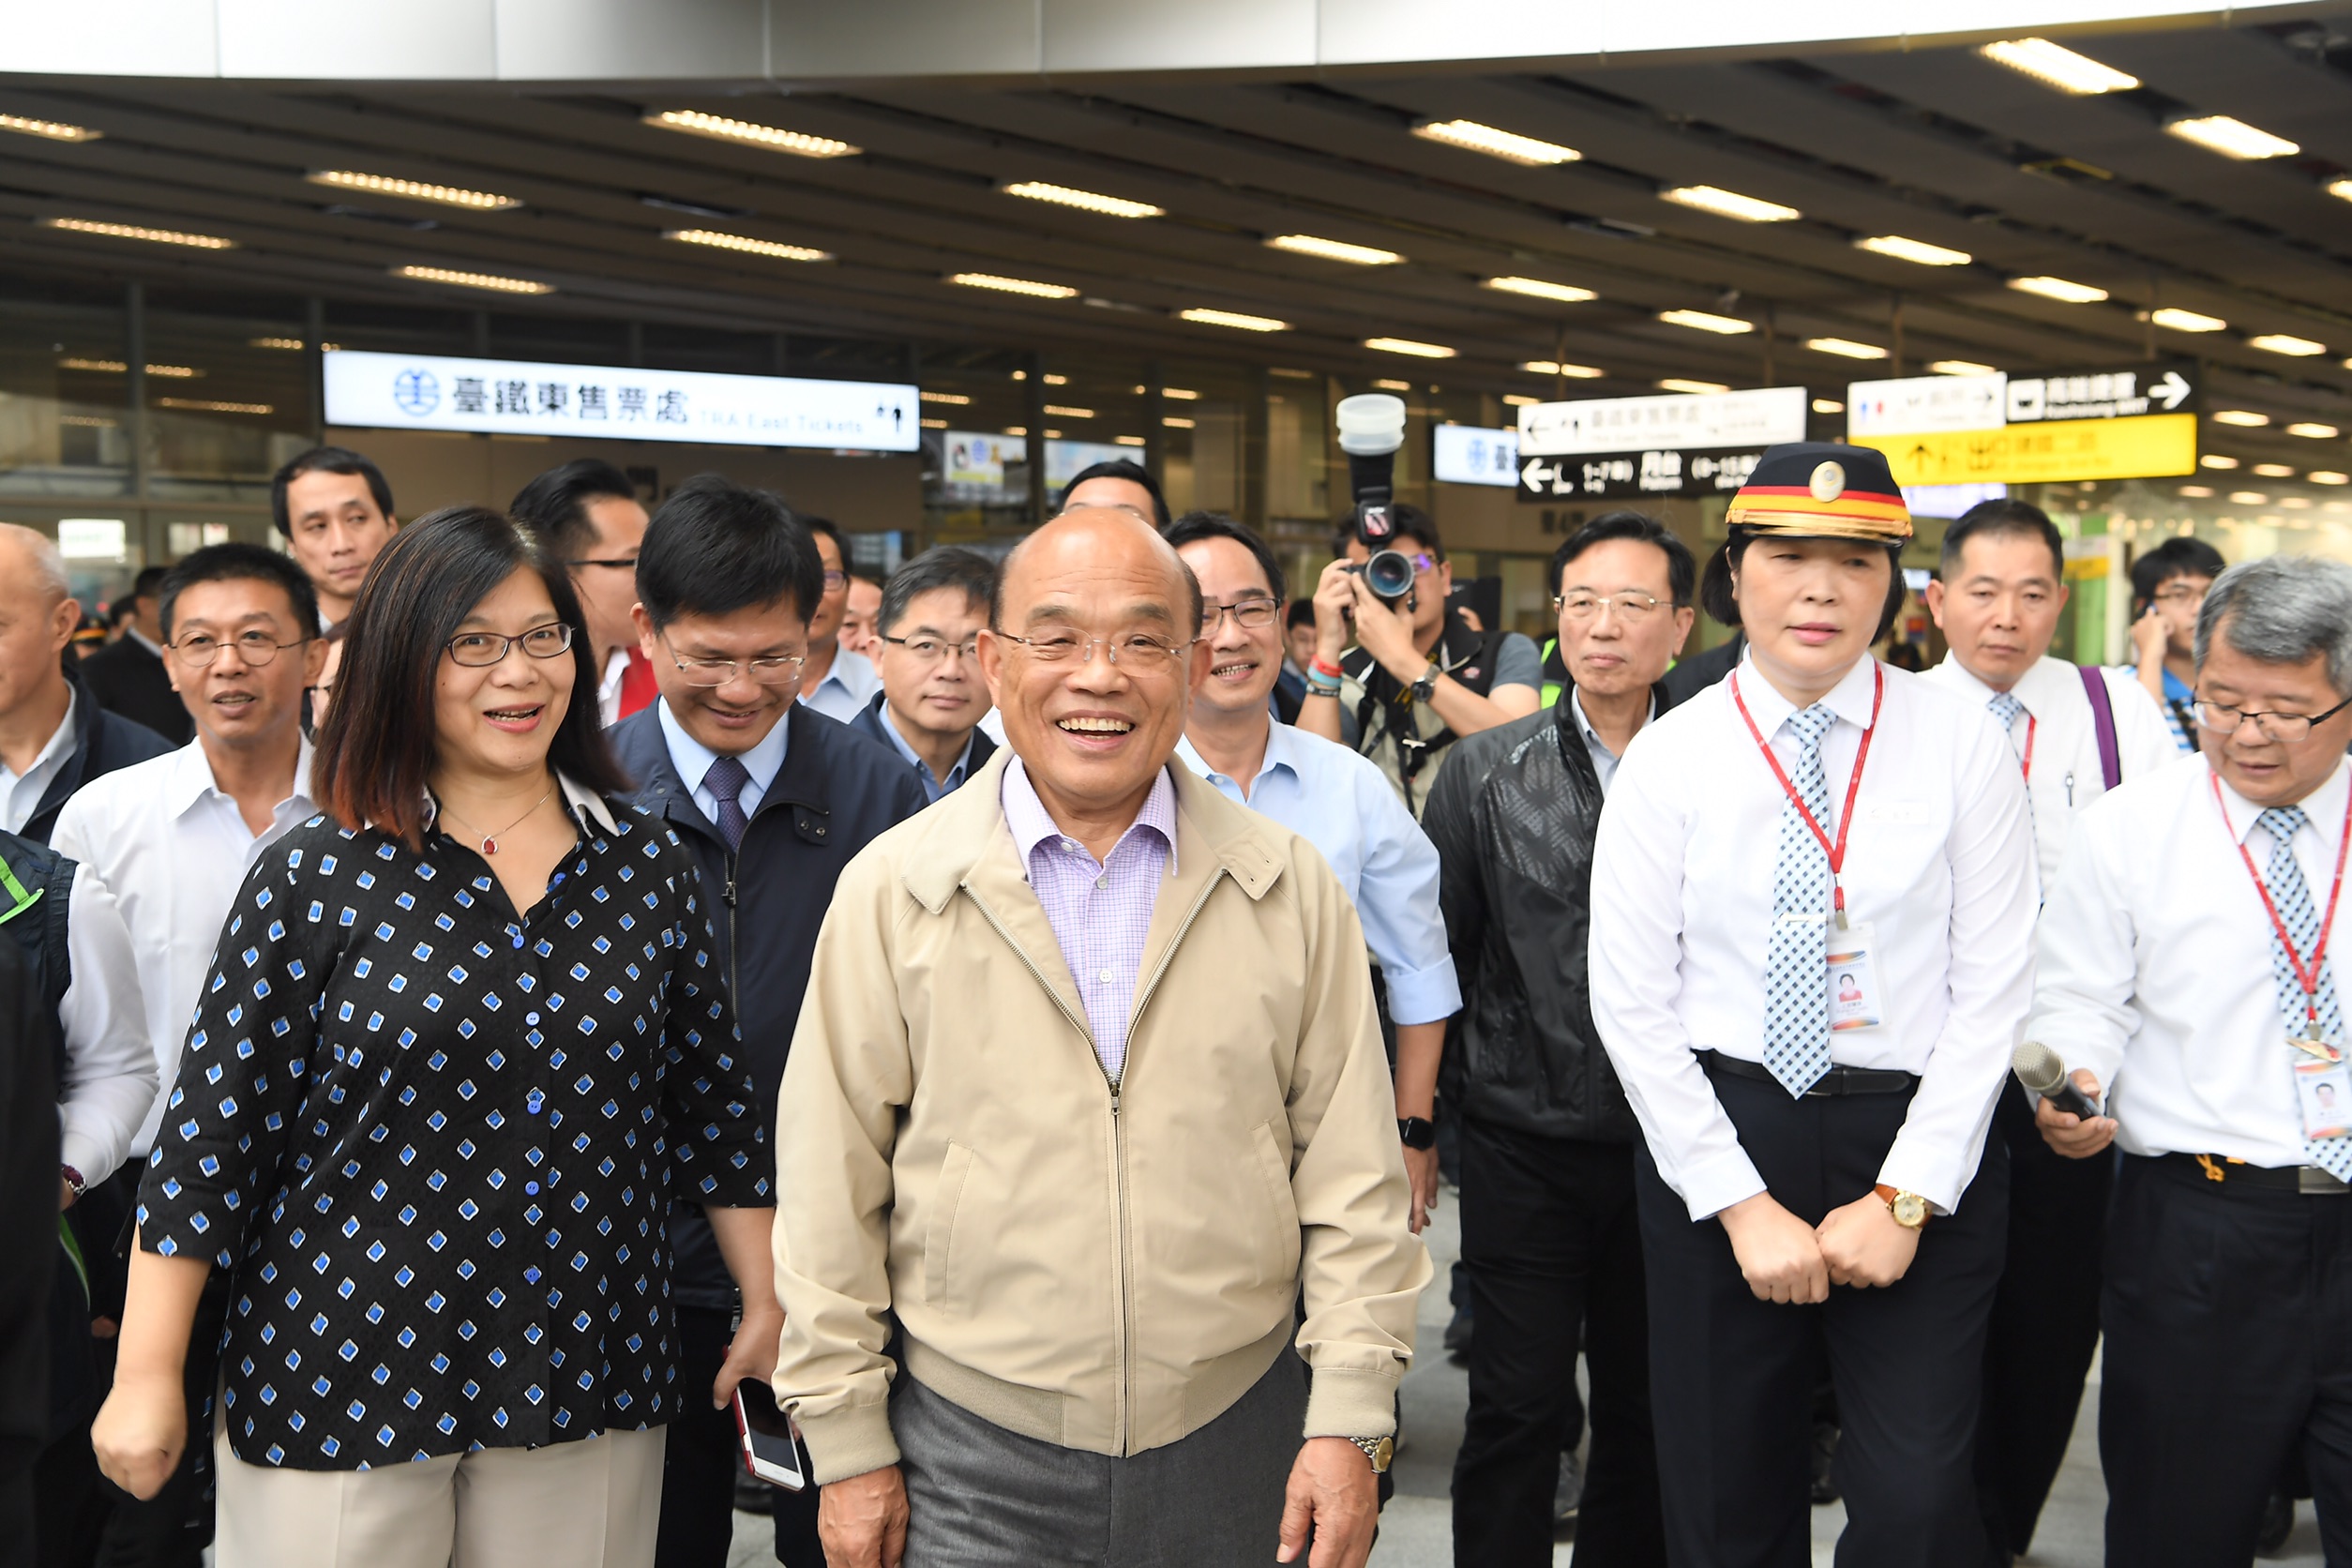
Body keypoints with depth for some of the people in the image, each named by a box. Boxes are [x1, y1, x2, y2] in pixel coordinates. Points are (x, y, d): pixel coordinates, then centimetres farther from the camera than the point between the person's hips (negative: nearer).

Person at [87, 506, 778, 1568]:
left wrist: (765, 1301, 8)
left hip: (586, 1391, 2)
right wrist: (146, 1379, -4)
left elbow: (709, 1097, 8)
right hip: (340, 1386, -2)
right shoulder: (319, 877, -6)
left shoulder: (647, 868, 2)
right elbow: (213, 1128, -4)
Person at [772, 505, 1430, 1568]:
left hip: (1239, 1441, 2)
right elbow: (833, 1194, -3)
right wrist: (847, 1446, -2)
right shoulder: (890, 892, -6)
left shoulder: (1292, 889, -2)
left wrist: (1352, 1421, -4)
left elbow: (1353, 1178, 0)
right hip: (972, 1460, -1)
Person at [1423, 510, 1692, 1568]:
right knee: (1517, 1410, 3)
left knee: (1649, 1414, 13)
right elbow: (1433, 954, 4)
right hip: (1523, 1144, -1)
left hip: (1671, 1145, 1)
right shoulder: (1485, 771, 1)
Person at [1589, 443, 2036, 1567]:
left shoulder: (1962, 746, -1)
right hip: (1715, 1138, 1)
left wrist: (1905, 1197, -10)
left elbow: (1994, 990, -3)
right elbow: (1630, 1004, -3)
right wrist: (1740, 1204, -8)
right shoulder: (1669, 757, -2)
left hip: (1921, 1149, 0)